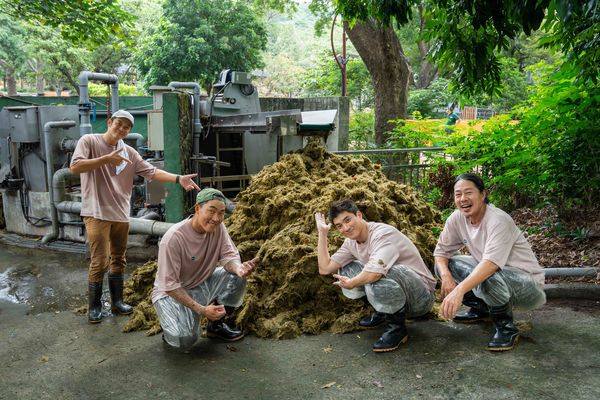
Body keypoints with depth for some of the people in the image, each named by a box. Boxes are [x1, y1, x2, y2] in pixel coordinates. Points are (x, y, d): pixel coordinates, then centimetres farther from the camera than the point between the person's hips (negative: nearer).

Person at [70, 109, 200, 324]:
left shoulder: (129, 152, 8)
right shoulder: (89, 141, -4)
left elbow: (152, 172, 1)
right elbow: (75, 166, -16)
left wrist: (179, 178, -13)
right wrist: (106, 159, -23)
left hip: (121, 214, 6)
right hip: (97, 213, -6)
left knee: (118, 260, 14)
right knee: (100, 261, -6)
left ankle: (117, 301, 27)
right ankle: (94, 306, 10)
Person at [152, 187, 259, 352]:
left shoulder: (218, 227, -12)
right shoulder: (174, 238, -29)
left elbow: (229, 256, -11)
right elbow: (169, 285, -25)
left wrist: (238, 267, -37)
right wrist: (201, 309, -30)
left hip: (202, 284, 6)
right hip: (171, 292, -6)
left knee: (238, 278, -17)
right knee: (184, 339, -28)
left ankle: (216, 325, 5)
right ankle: (172, 326, 10)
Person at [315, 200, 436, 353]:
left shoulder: (383, 232, -22)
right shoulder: (351, 242, 4)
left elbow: (376, 271, -39)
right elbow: (325, 269, 2)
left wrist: (352, 283, -21)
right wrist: (322, 233, 0)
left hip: (421, 296, -8)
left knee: (377, 276, -37)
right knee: (345, 270, 3)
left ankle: (397, 327, -11)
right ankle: (383, 312, 15)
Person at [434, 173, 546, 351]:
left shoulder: (499, 220, -27)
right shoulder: (457, 218, -7)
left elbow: (491, 263, -39)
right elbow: (441, 251, -1)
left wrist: (459, 290, -51)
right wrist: (446, 276, -22)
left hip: (527, 284, -7)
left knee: (489, 277, -39)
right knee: (444, 265, -5)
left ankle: (506, 327, -9)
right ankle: (481, 309, 15)